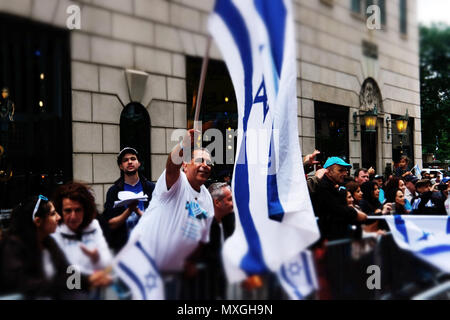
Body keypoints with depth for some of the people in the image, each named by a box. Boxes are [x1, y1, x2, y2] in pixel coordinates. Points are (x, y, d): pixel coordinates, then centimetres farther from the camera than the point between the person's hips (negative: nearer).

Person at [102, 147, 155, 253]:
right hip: (122, 246, 0)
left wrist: (138, 211, -13)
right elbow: (111, 224, 0)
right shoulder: (114, 191, 7)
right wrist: (129, 211, -13)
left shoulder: (151, 188, 7)